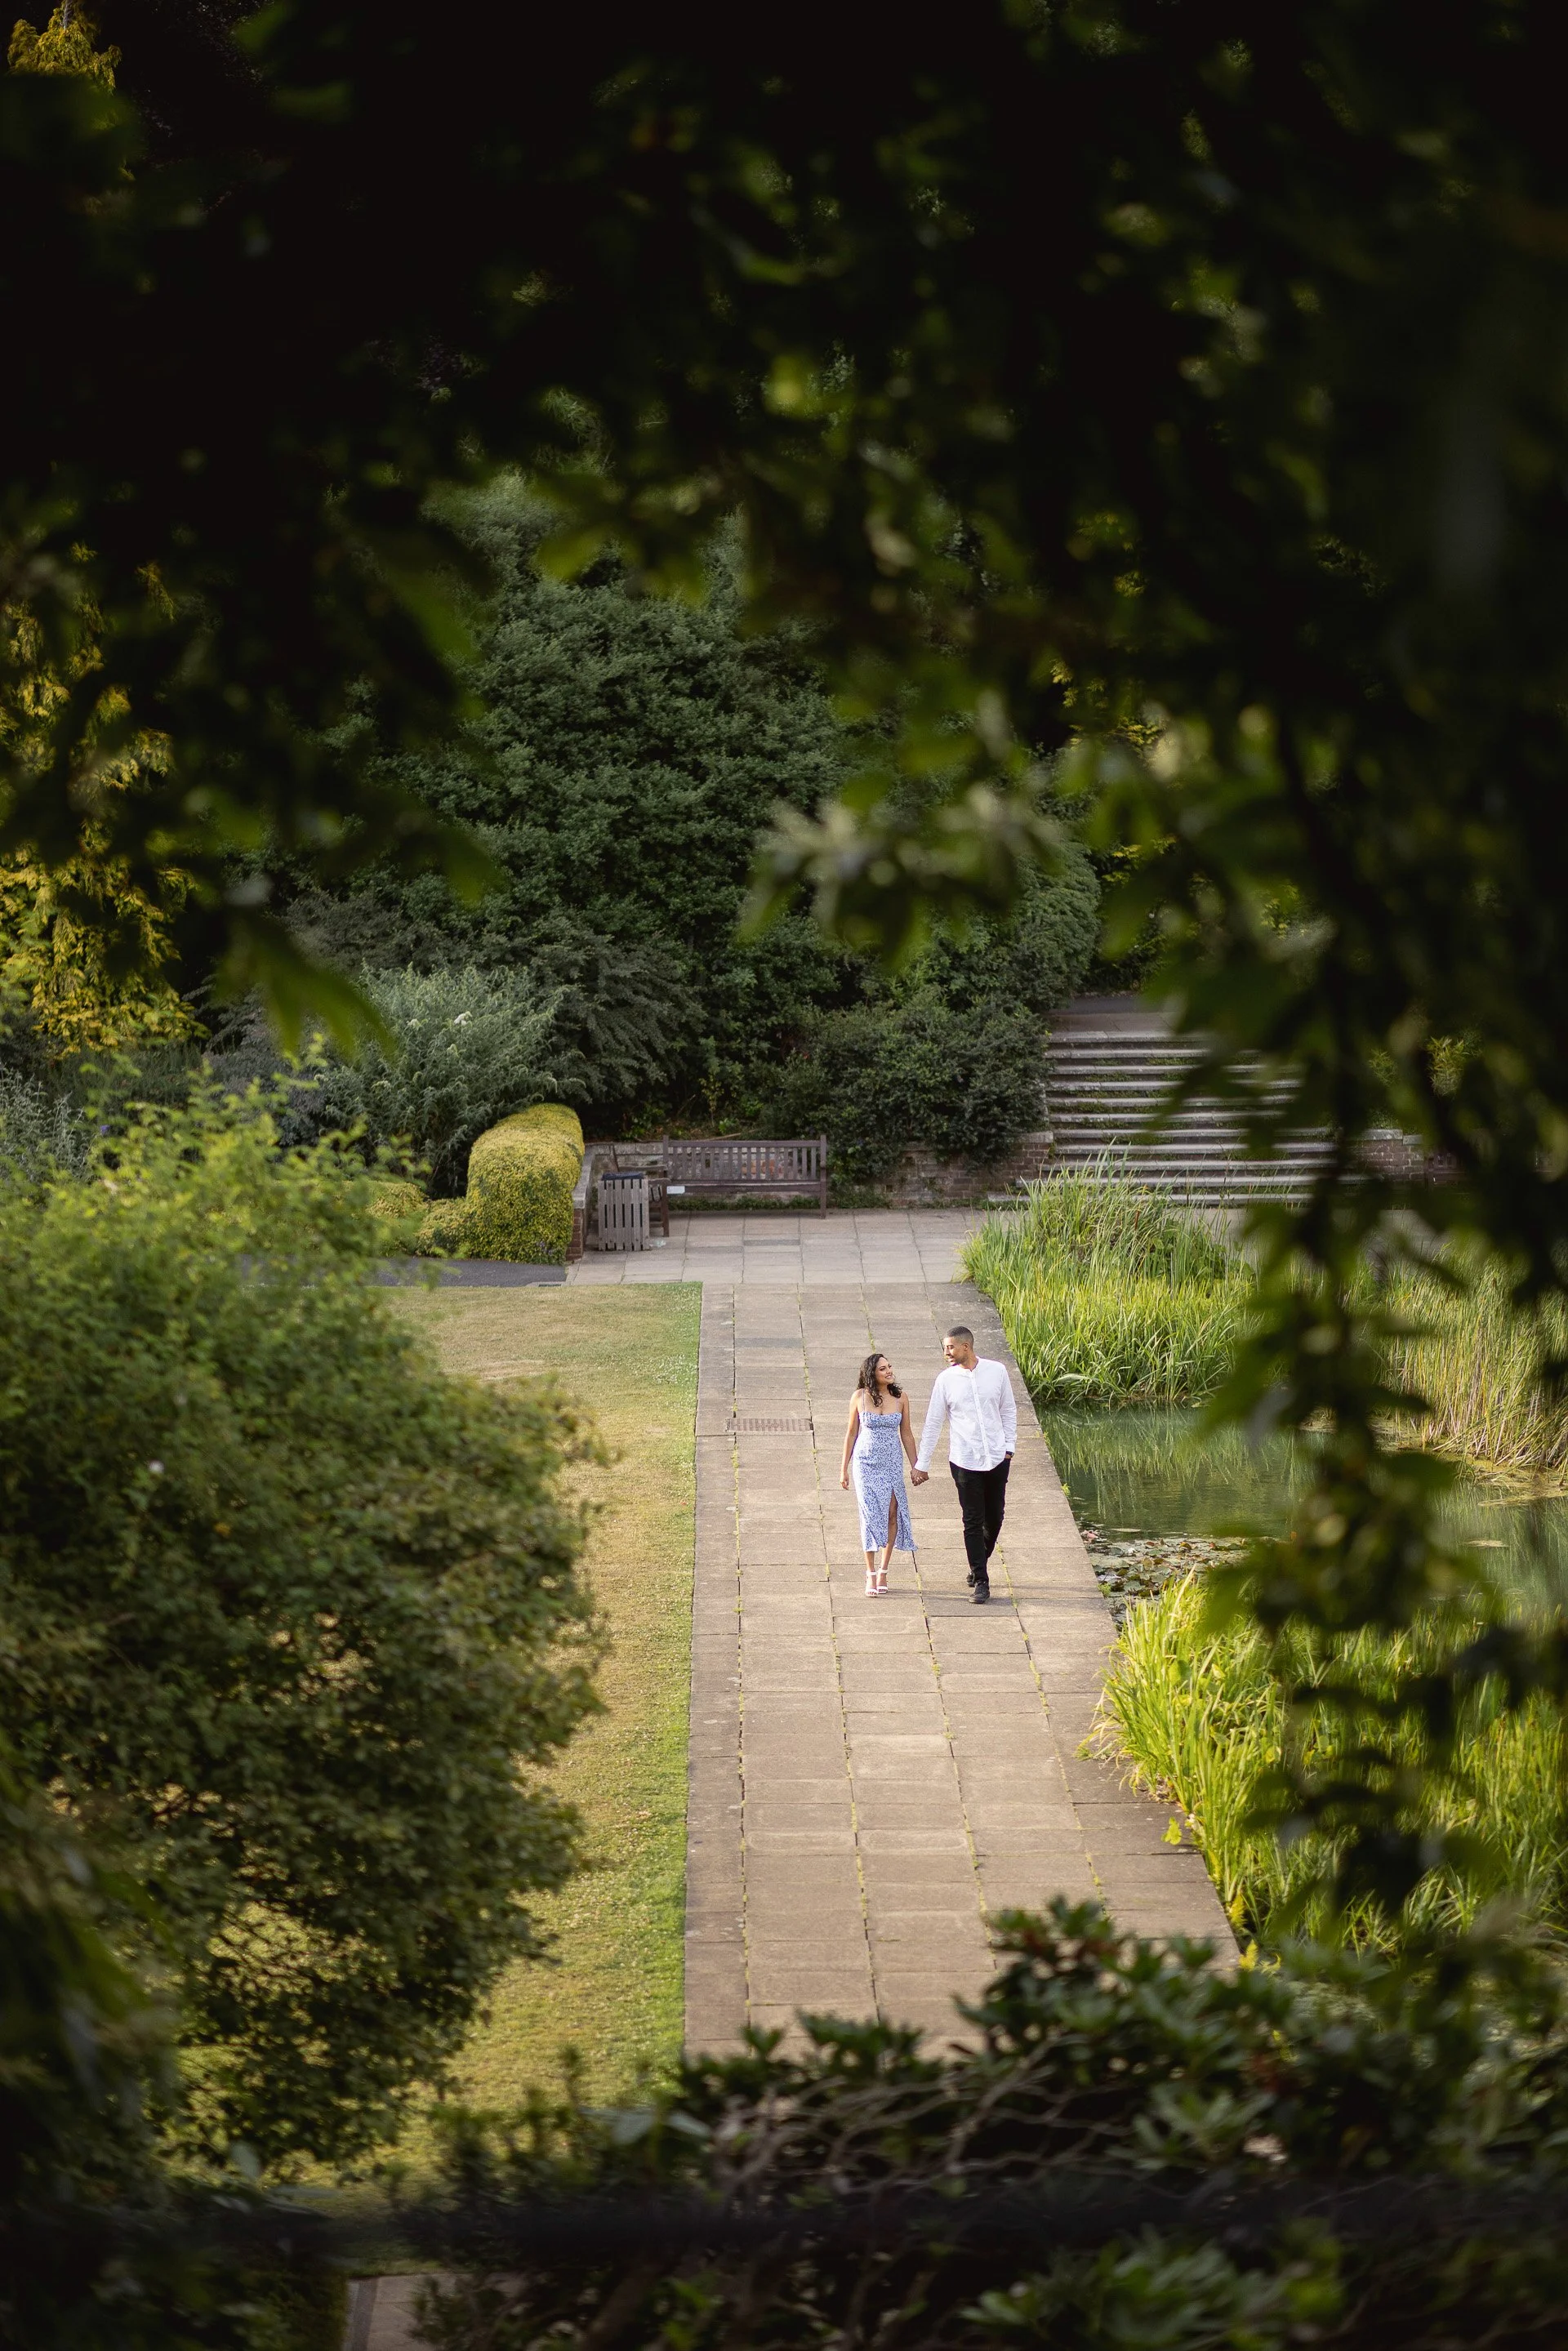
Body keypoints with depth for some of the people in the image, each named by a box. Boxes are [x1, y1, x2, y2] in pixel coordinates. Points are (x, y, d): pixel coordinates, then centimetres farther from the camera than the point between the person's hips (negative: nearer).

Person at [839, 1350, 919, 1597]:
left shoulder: (900, 1398, 0)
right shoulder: (860, 1397, -4)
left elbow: (906, 1434, 8)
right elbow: (852, 1433, 3)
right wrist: (844, 1468, 6)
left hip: (893, 1463, 2)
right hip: (866, 1463, -2)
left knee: (892, 1514, 1)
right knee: (871, 1514, -7)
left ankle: (883, 1570, 15)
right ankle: (871, 1574, -2)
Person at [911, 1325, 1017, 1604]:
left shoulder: (996, 1372, -1)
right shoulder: (946, 1380, -3)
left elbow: (1008, 1411, 10)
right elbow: (933, 1423, 1)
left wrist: (1009, 1447, 4)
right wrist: (921, 1464, 0)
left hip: (997, 1458, 2)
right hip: (964, 1461, -2)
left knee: (994, 1518, 11)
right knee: (973, 1521, -2)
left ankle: (979, 1565, 34)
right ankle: (980, 1581, 4)